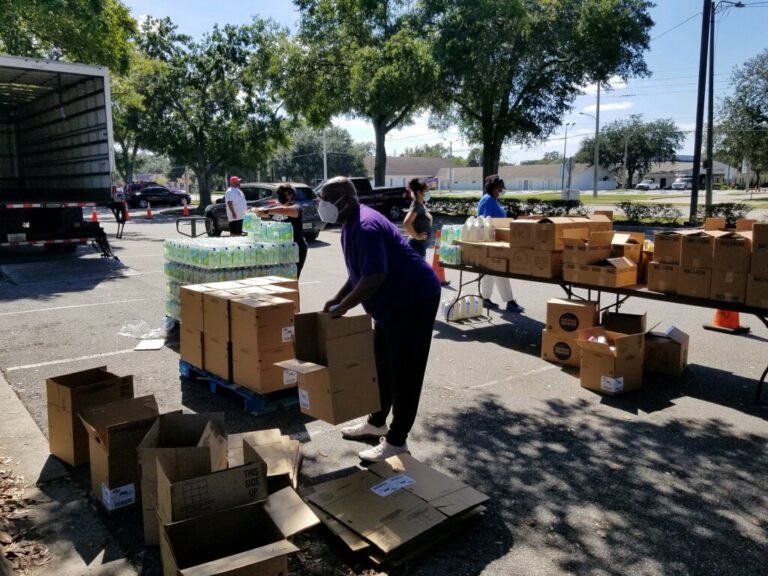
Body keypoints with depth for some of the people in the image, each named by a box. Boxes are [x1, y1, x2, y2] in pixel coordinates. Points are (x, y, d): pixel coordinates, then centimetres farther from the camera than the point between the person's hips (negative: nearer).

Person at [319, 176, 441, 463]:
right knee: (382, 365, 19)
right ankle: (377, 423, 35)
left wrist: (343, 307, -22)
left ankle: (396, 440, 9)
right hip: (392, 302, 11)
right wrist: (337, 298, 8)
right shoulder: (351, 225, 9)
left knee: (404, 372, -2)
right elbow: (359, 273, 18)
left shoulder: (366, 227, -24)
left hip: (414, 300, -11)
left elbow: (374, 277, -31)